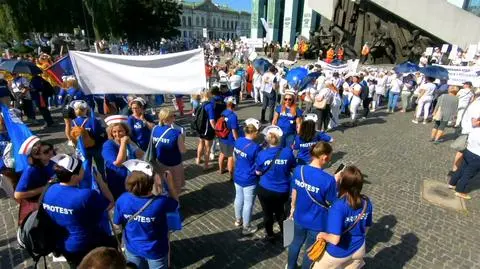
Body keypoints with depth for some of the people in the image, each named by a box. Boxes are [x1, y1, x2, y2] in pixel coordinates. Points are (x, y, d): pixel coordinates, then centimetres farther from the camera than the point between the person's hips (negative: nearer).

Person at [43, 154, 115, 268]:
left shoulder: (49, 191, -13)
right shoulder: (86, 195, -33)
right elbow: (110, 203, -16)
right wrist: (99, 179, -12)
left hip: (62, 246, 6)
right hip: (86, 246, -6)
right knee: (112, 244, 23)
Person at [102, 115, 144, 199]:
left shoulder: (128, 143, 4)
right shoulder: (108, 145, -13)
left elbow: (142, 157, -6)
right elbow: (118, 163, -26)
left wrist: (131, 143, -14)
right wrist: (123, 144, -23)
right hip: (117, 184, -5)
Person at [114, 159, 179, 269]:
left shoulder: (122, 200, -25)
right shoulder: (160, 202, -34)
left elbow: (117, 222, -7)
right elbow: (175, 201, -11)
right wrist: (169, 182, -2)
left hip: (132, 248, 3)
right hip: (155, 251, -3)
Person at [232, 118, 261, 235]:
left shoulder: (238, 141, -6)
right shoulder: (256, 147, -27)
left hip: (237, 177, 7)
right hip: (249, 180, -7)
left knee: (238, 198, 25)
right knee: (248, 203, 11)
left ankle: (238, 220, 46)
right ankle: (246, 227, 28)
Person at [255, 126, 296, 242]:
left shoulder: (262, 154, -17)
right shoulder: (288, 152, -14)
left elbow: (258, 172, -5)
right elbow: (293, 168, 1)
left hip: (265, 190, -2)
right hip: (282, 190, 2)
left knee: (267, 213, 21)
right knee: (280, 211, 28)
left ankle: (270, 236, 39)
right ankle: (284, 232, 45)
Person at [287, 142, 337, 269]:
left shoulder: (298, 170, -15)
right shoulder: (328, 180, -30)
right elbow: (330, 203, -14)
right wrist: (335, 182, -6)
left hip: (299, 217, 5)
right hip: (317, 223, -5)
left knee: (296, 242, 31)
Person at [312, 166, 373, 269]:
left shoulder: (338, 206, -35)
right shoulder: (366, 203, -14)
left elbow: (335, 239, -34)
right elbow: (366, 228, 2)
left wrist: (323, 235, -14)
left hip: (338, 253, -5)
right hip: (359, 249, 5)